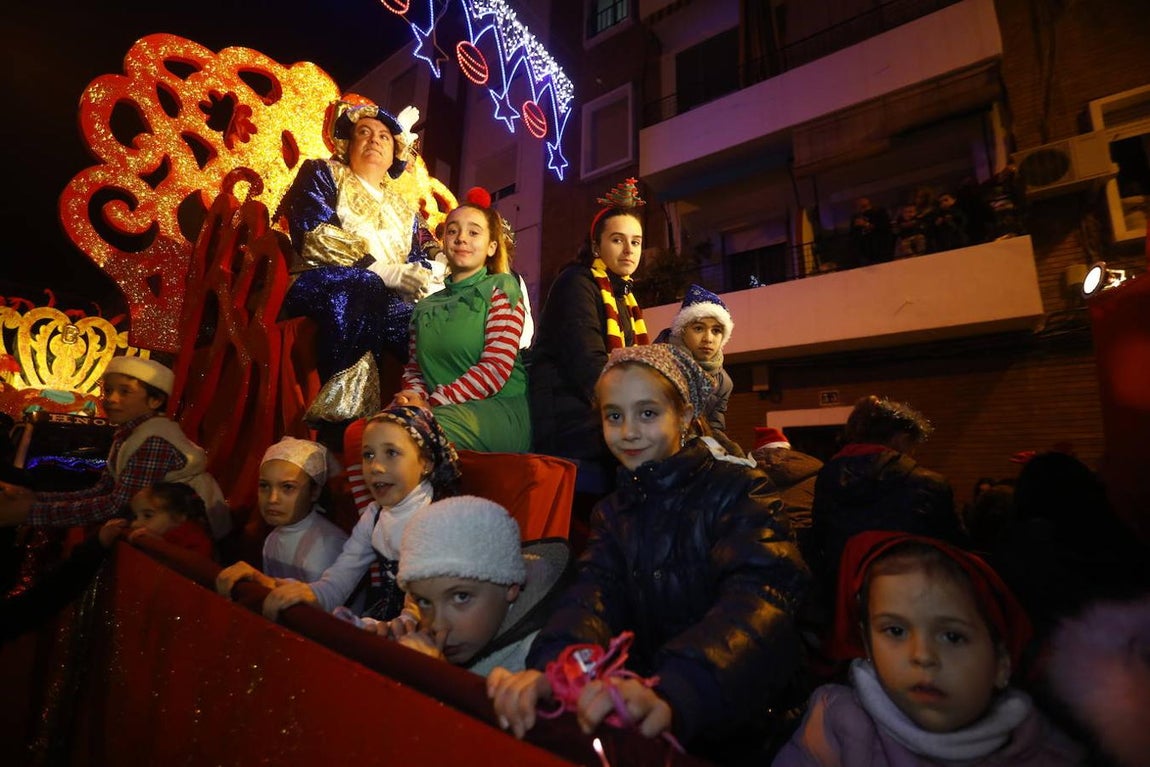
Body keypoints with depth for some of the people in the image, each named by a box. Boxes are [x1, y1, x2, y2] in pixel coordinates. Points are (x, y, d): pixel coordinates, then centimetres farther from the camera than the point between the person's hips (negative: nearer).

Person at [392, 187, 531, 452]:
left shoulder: (501, 288, 2)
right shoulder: (427, 305, 22)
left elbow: (496, 368, -11)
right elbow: (414, 367, 17)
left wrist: (433, 401, -16)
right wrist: (415, 395, -8)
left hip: (498, 409, -4)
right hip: (437, 408, 5)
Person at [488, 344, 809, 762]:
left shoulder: (740, 490, -8)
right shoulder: (613, 512, 7)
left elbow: (756, 601, -22)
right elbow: (595, 594, -8)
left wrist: (671, 694, -38)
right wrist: (549, 668, -28)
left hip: (732, 719, -2)